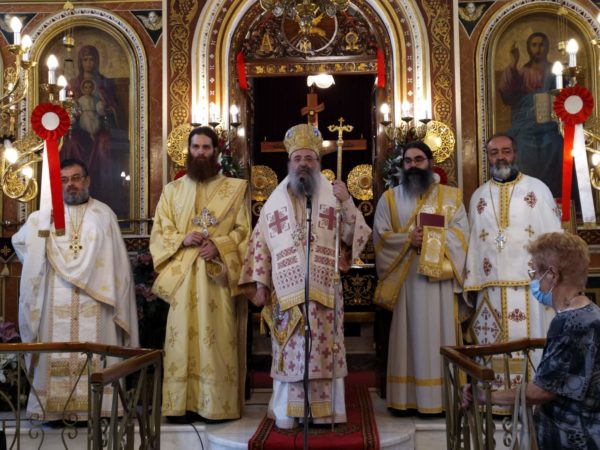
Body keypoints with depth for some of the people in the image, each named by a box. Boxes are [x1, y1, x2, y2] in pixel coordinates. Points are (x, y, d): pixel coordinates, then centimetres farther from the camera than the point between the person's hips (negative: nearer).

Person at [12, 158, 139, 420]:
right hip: (57, 302, 2)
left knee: (94, 354, -3)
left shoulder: (104, 215, 5)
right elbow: (19, 241, 26)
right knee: (58, 353, 0)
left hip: (94, 301, -2)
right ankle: (56, 407, 5)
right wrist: (38, 266, 14)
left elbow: (117, 261, 3)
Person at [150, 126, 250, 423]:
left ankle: (217, 404, 4)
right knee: (183, 337, -1)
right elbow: (159, 233, 9)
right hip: (182, 275, 2)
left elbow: (243, 231, 2)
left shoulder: (234, 189, 8)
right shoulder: (172, 190, 14)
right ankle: (182, 404, 4)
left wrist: (219, 245, -15)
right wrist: (183, 239, -11)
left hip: (218, 274, -2)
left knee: (217, 338, -3)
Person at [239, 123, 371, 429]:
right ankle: (286, 412, 10)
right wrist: (259, 283, 1)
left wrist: (347, 202, -12)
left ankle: (323, 409, 11)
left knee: (323, 351, 1)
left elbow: (354, 236, 1)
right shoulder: (275, 201, 10)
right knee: (287, 352, 2)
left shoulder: (332, 196, 7)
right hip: (285, 291, 1)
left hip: (324, 291, 0)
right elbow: (259, 243, 9)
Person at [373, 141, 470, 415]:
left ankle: (442, 398, 5)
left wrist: (432, 238, -14)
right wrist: (408, 239, -14)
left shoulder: (451, 196, 11)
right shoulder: (389, 198, 12)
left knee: (440, 334, 0)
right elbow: (380, 237, 2)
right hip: (405, 278, 1)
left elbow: (460, 233, 0)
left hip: (440, 277, 0)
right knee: (409, 336, 1)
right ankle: (406, 398, 5)